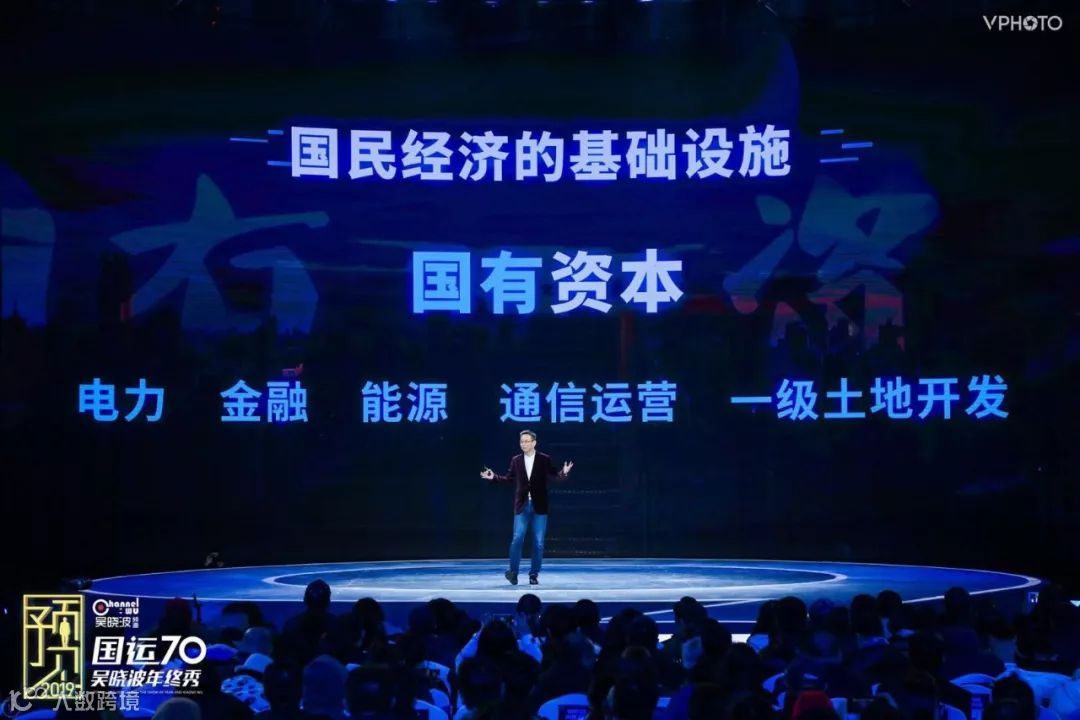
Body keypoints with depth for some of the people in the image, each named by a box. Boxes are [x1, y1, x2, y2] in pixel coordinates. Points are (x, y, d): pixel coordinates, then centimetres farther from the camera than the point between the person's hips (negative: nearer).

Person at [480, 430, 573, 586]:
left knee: (538, 542, 1)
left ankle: (534, 574, 10)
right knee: (518, 538, -8)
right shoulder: (516, 460, 7)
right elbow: (509, 478, 15)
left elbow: (554, 476, -5)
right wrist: (494, 477, 4)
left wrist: (563, 473, -24)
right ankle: (513, 571, 1)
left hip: (539, 506, -1)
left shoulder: (545, 460, -1)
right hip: (522, 506, 1)